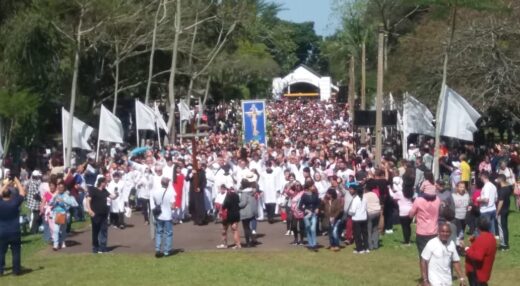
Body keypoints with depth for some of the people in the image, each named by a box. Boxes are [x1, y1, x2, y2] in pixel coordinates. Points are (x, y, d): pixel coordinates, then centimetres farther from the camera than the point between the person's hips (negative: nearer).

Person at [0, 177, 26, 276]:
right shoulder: (15, 202, -13)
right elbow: (22, 193, -2)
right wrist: (16, 180, 6)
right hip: (15, 232, -1)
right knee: (16, 252, 7)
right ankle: (16, 270, 10)